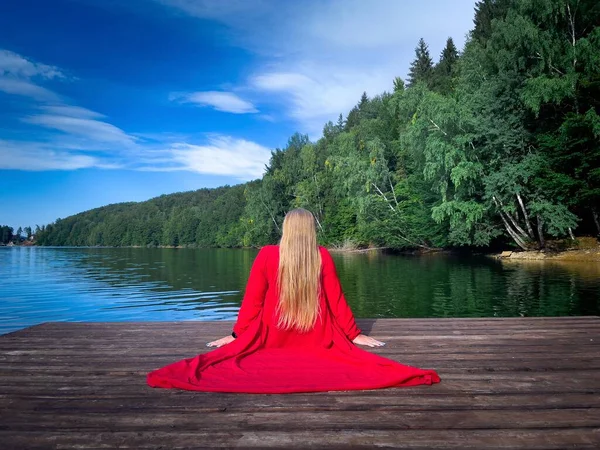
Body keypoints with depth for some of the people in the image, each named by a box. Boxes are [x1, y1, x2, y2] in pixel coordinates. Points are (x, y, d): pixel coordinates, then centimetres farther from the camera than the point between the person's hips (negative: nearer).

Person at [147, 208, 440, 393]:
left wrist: (237, 334, 8)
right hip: (317, 339, 0)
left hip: (273, 338, 0)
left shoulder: (266, 255, -9)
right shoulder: (322, 256, -7)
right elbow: (336, 299, -3)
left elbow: (252, 299, -4)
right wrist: (354, 334, 8)